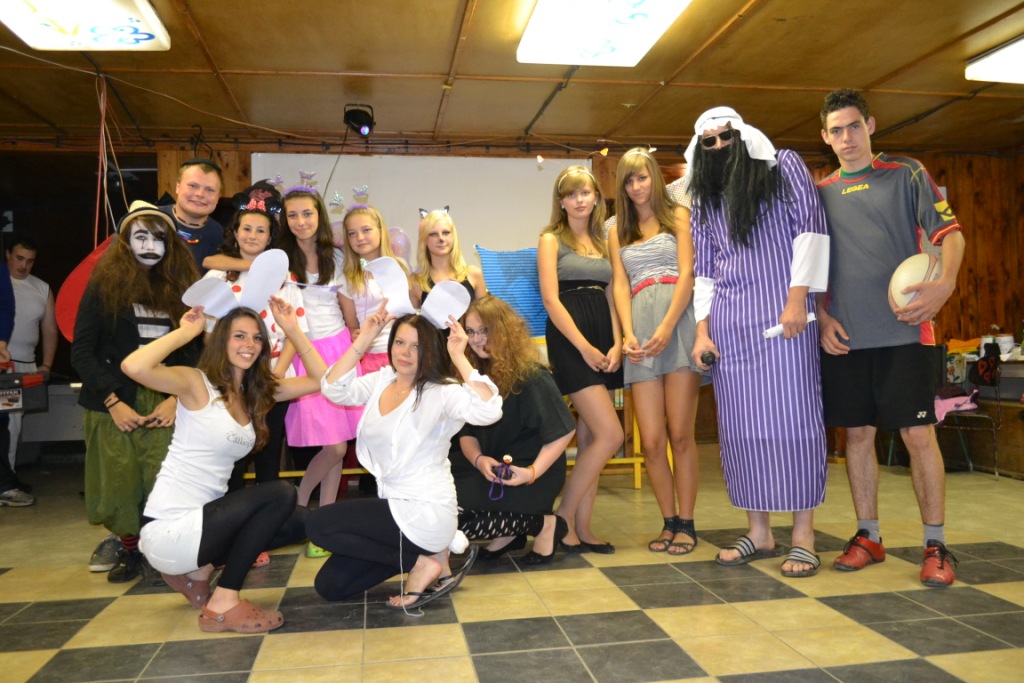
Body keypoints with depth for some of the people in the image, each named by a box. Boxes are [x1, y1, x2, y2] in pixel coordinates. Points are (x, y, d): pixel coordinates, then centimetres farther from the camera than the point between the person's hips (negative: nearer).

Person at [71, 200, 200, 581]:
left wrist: (177, 398, -7)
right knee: (119, 486, 3)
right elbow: (82, 350, -2)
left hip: (166, 402, 1)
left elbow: (195, 350, 6)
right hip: (113, 403, 0)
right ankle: (129, 548, 27)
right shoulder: (104, 283, 2)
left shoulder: (183, 285, 9)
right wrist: (114, 401, -10)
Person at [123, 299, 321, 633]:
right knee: (280, 494, -21)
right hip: (169, 530, -8)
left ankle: (198, 571, 13)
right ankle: (223, 604, -11)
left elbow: (320, 380, 7)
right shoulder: (196, 383, -11)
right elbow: (133, 367, -30)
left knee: (300, 522, 7)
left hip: (202, 517, 8)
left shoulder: (258, 392, 10)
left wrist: (292, 330, 3)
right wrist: (187, 331, -16)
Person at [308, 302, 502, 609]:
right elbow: (334, 389, -8)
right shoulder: (381, 380, 6)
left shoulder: (441, 392, -15)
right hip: (394, 506, 8)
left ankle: (424, 561, -5)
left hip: (425, 512, -8)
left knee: (318, 525, -14)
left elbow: (489, 410, -33)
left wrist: (459, 357, -32)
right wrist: (363, 340, -11)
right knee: (330, 585, 10)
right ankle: (419, 550, 15)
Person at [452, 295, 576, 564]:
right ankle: (511, 528, 4)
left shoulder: (531, 376, -15)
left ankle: (542, 524, -5)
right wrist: (478, 459, -17)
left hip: (526, 475, -8)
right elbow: (467, 432, 4)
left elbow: (563, 431, -17)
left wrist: (533, 472, -27)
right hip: (490, 468, 8)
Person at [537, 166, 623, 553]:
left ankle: (582, 528, 12)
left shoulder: (603, 242, 18)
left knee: (590, 437, 5)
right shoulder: (551, 239, 1)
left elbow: (611, 298, 14)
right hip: (570, 341, -6)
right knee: (611, 435, -13)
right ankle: (562, 519, 1)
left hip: (604, 341, 6)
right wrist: (584, 347, -14)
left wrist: (616, 344, -2)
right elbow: (551, 299, -8)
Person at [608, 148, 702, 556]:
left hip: (679, 325, -3)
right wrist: (628, 335, -6)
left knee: (680, 434, -5)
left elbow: (687, 274, 0)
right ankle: (669, 522, 13)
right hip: (640, 332, 3)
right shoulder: (618, 233, 22)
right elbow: (620, 285, 11)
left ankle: (686, 523, 8)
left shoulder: (678, 216, 11)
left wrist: (666, 328, -13)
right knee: (651, 440, -2)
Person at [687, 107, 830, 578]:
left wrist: (798, 298, -13)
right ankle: (758, 531, 13)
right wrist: (702, 330, 7)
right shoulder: (704, 200, 17)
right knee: (740, 423, 3)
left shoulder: (784, 167, 7)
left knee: (791, 414, -5)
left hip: (782, 312, -4)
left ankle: (803, 534, 4)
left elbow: (811, 227, -3)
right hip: (728, 320, 4)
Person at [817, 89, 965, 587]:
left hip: (904, 331, -2)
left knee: (918, 433, -3)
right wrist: (822, 317, 0)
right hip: (843, 336, 3)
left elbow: (950, 233, -1)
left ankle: (935, 545, 8)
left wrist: (945, 284, -20)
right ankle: (868, 536, 19)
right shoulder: (819, 193, 13)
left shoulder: (908, 175, 7)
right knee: (857, 434, 7)